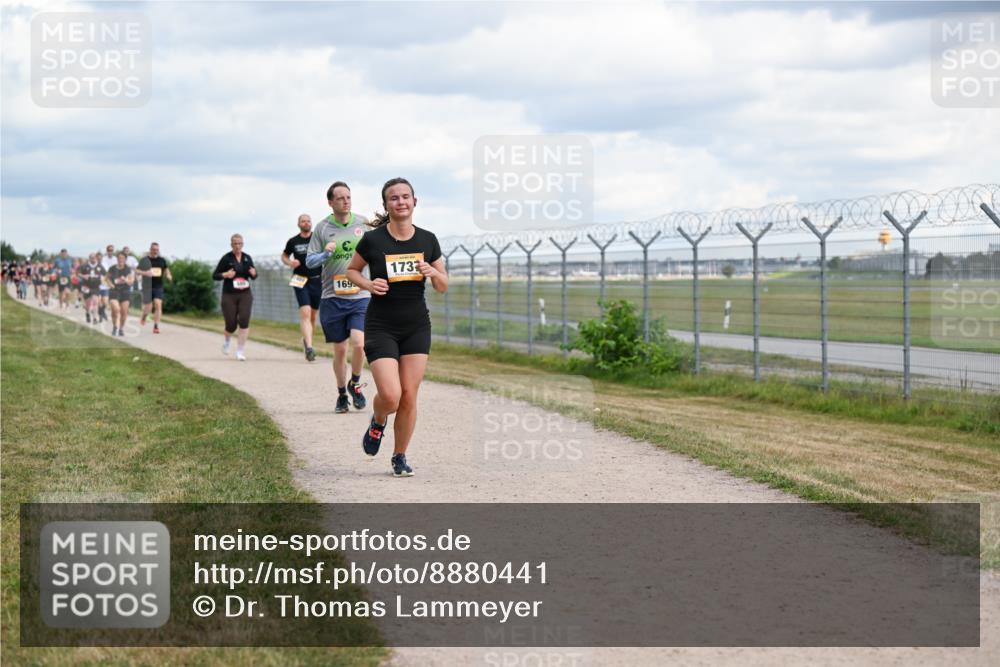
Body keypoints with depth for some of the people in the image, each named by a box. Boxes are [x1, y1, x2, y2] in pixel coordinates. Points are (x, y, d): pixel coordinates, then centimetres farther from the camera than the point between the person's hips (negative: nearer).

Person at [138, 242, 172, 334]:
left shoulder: (162, 260, 10)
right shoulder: (144, 260, 0)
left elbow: (166, 269, 22)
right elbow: (138, 272, -2)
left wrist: (168, 276, 0)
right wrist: (145, 273, -23)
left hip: (158, 287, 2)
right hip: (147, 287, -2)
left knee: (158, 305, -14)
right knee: (148, 306, 2)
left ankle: (156, 326, -11)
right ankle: (144, 317, 38)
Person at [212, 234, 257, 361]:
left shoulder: (247, 258, 7)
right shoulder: (226, 258, -4)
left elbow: (253, 277, 16)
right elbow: (215, 275, 0)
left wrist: (253, 273, -8)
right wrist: (225, 275, -19)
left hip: (245, 294, 2)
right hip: (229, 295, -2)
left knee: (244, 321, -13)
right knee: (231, 324, 0)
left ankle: (240, 351, -7)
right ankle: (227, 341, 34)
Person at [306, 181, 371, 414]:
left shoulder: (363, 222, 4)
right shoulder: (322, 227, 2)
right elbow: (309, 261, 3)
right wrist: (326, 253, -15)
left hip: (361, 296, 0)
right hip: (332, 298, 0)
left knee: (359, 344, -17)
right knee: (340, 350, 6)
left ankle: (355, 384, 10)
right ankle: (342, 394, 25)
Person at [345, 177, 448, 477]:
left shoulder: (427, 240, 1)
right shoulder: (372, 240, -7)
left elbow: (443, 286, 11)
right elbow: (351, 270, 9)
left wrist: (433, 273, -11)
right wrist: (368, 284, -11)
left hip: (417, 327, 3)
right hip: (380, 327, -3)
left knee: (409, 396, 0)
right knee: (390, 396, -14)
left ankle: (400, 457, 19)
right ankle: (378, 422, 22)